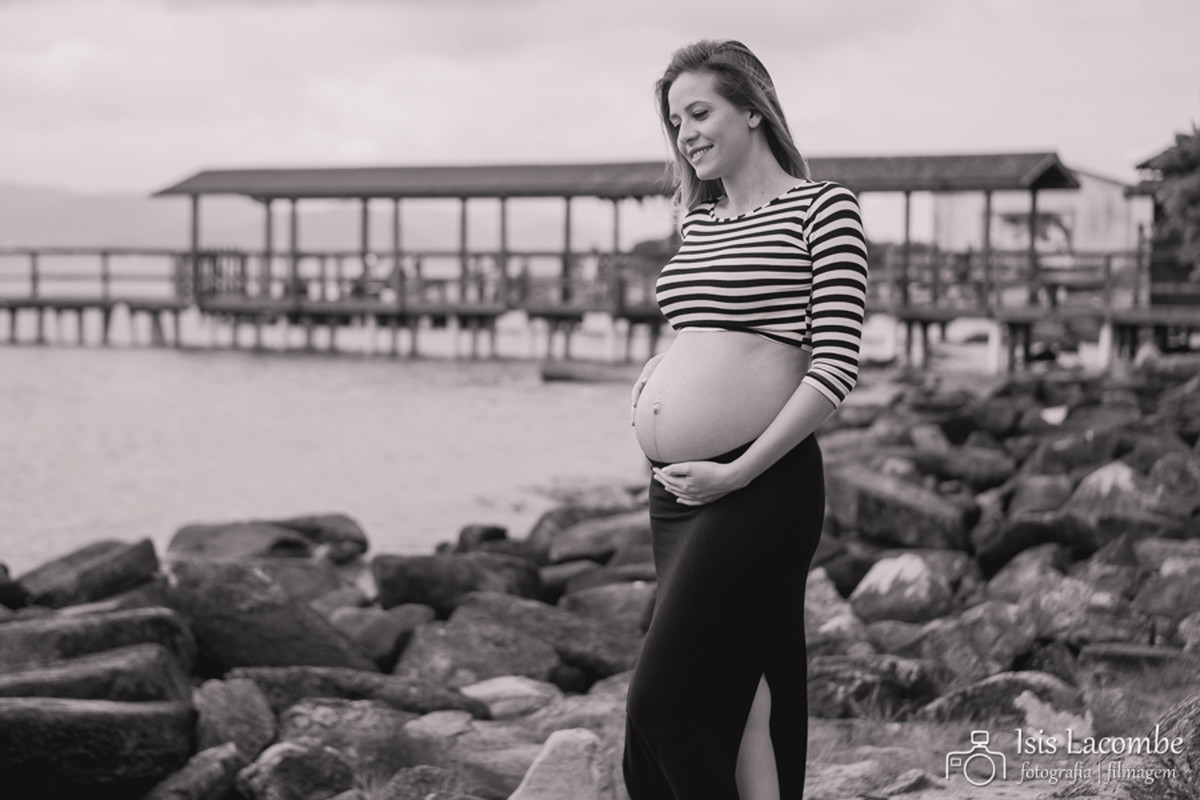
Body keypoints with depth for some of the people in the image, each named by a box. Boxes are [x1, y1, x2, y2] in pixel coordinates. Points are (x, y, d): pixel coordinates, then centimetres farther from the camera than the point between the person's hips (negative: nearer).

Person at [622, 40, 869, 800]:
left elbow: (836, 367, -12)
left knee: (664, 701, -10)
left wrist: (738, 473, -16)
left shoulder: (821, 209, -4)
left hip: (758, 490, -7)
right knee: (744, 698, 11)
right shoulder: (699, 223, 16)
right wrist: (658, 375, 7)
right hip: (675, 491, 7)